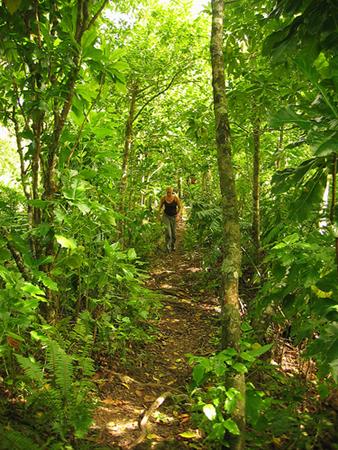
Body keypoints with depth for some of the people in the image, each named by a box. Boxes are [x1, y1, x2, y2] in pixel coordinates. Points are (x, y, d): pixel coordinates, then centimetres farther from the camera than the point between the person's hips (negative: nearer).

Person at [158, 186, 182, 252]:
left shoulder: (176, 198, -14)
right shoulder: (163, 198, -10)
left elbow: (180, 207, -6)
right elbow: (160, 206, 6)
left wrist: (178, 214, -21)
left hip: (174, 216, 0)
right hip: (166, 215, 0)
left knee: (173, 232, 6)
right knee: (168, 230, -21)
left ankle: (173, 246, 27)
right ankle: (168, 245, -17)